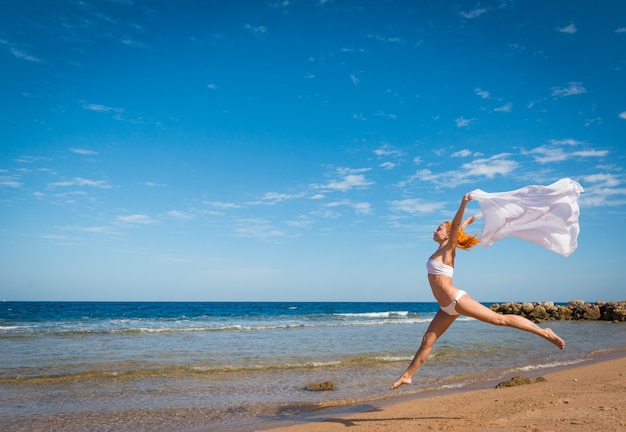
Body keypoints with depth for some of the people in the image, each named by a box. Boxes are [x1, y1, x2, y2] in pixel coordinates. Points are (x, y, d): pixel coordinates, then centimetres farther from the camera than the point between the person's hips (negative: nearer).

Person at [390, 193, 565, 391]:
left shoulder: (448, 249, -5)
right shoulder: (440, 249, 15)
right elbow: (459, 228, 29)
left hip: (457, 300, -8)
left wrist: (463, 204, -34)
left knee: (500, 319, -5)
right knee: (427, 340, 9)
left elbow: (455, 227, -22)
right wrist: (468, 220, 47)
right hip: (448, 307, 9)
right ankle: (407, 375, 14)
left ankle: (544, 332, 5)